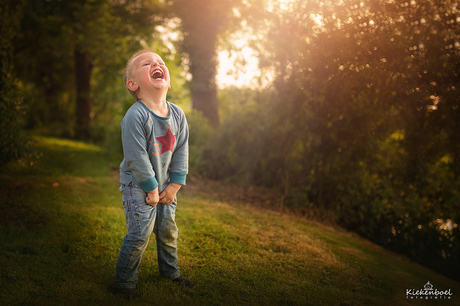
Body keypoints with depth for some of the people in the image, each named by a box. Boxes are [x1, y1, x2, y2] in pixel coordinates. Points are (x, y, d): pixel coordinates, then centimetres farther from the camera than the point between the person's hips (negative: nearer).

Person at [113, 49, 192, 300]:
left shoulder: (178, 115, -4)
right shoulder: (135, 117, -24)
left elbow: (181, 152, 2)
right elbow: (137, 158, -23)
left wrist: (174, 185, -2)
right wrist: (152, 188, -17)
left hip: (165, 185, 6)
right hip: (138, 186, -6)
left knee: (168, 230, 16)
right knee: (140, 234, -6)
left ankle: (170, 271, 38)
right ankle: (124, 281, 13)